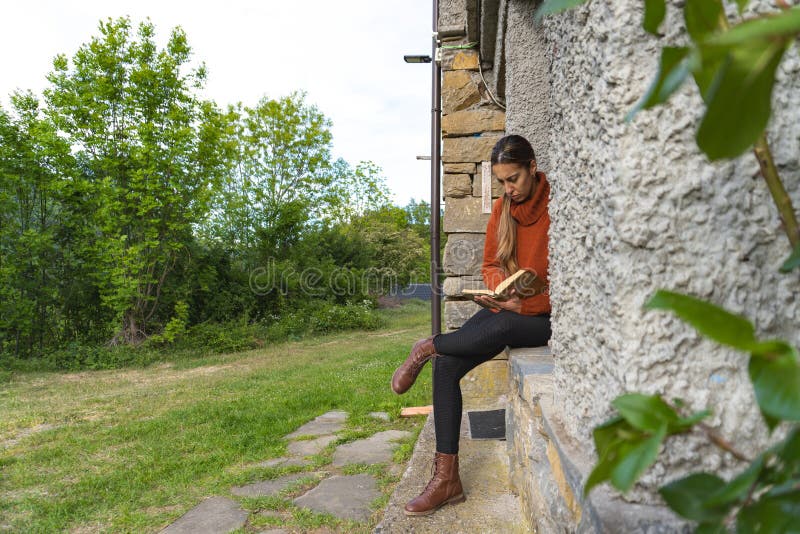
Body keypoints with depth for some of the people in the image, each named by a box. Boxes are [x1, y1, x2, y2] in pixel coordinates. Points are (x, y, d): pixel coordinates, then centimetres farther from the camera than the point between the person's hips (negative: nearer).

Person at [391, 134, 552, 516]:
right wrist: (500, 287, -10)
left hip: (543, 316, -5)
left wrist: (523, 304, -23)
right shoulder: (502, 207, 6)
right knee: (446, 365, -14)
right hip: (504, 308, 5)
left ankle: (428, 348, -10)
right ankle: (446, 478, -8)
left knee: (501, 326, -39)